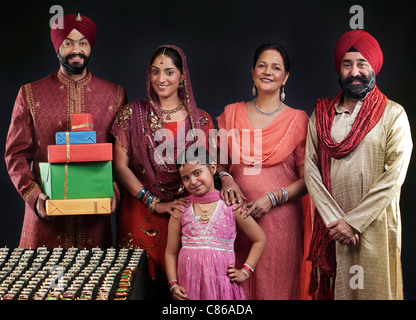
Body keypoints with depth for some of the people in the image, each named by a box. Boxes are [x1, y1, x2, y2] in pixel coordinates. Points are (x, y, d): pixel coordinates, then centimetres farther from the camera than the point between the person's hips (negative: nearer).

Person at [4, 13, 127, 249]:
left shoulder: (115, 95, 8)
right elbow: (16, 154, 5)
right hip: (45, 212, 0)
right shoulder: (30, 94, 7)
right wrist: (33, 195, -9)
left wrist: (114, 190, -8)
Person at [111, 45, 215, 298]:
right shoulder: (132, 114, 1)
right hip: (140, 214, -1)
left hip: (186, 211, 1)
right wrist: (155, 203, -9)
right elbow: (120, 166, -2)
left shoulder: (200, 120, 4)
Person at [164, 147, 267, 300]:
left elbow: (260, 239, 8)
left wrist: (245, 271, 2)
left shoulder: (231, 205, 0)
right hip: (188, 285, 1)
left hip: (222, 283, -1)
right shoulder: (181, 209, 4)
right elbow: (171, 252, 7)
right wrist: (173, 285, -3)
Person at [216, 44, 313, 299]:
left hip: (280, 219, -2)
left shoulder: (297, 120, 1)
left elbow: (307, 178, 0)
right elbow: (220, 161, 17)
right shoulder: (232, 113, 8)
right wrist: (226, 179, -4)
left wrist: (273, 198, -13)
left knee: (276, 287, 3)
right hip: (237, 217, 2)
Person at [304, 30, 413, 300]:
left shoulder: (393, 114, -2)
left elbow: (394, 176, -10)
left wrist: (354, 221, -13)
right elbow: (310, 169, 0)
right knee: (333, 288, 10)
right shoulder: (321, 115, 9)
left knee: (374, 290, 2)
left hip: (375, 226, -3)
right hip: (331, 228, 3)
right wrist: (335, 220, -11)